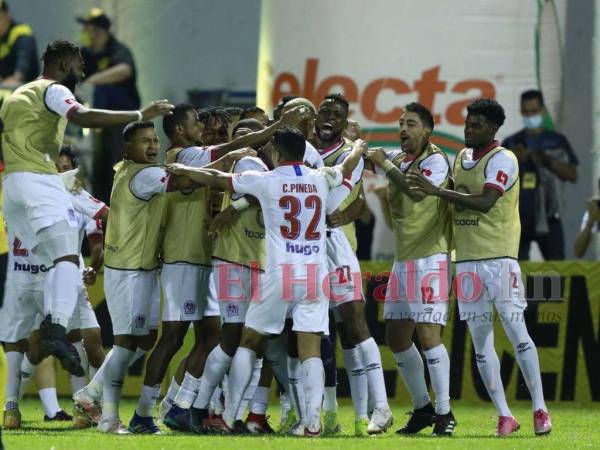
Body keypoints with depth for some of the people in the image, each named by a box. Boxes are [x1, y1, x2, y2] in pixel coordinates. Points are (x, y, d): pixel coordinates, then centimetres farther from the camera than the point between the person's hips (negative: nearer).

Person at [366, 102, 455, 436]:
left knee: (428, 333, -13)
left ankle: (444, 413, -8)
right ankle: (422, 408, 22)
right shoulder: (398, 159, 12)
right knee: (397, 336, 10)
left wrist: (386, 165, -18)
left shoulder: (435, 160, -10)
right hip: (403, 259, 9)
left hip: (430, 259, -9)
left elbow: (418, 192, -26)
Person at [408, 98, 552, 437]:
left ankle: (540, 410, -2)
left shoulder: (503, 159, -9)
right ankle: (504, 416, 8)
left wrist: (437, 191, -24)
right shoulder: (462, 157, 15)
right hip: (466, 258, 7)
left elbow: (485, 202, -22)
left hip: (499, 256, -7)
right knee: (480, 339, 4)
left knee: (515, 329, -9)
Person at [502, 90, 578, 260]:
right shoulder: (510, 144, 11)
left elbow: (572, 175, 1)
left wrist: (549, 162, -14)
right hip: (518, 217, 1)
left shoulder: (558, 142, 9)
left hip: (548, 217, -1)